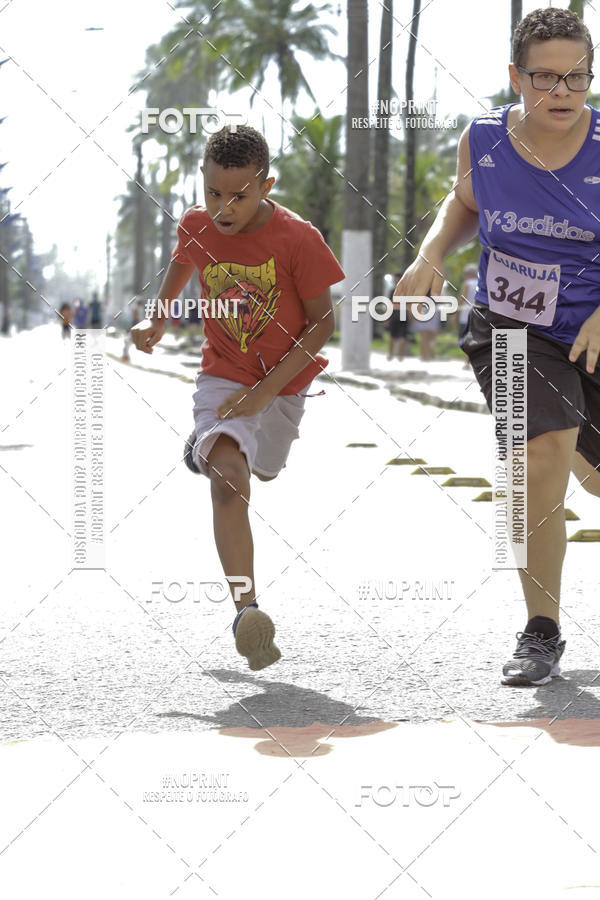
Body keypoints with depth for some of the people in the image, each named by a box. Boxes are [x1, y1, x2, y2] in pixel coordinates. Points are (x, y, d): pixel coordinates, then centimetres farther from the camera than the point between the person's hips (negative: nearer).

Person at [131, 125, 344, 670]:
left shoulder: (297, 239, -21)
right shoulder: (196, 225, -11)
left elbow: (323, 323, -15)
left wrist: (266, 391, -21)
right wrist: (158, 322, 3)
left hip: (286, 381, 1)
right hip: (224, 375, -1)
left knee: (264, 471, 25)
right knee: (229, 479, -25)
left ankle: (210, 444, 62)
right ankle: (247, 611, -38)